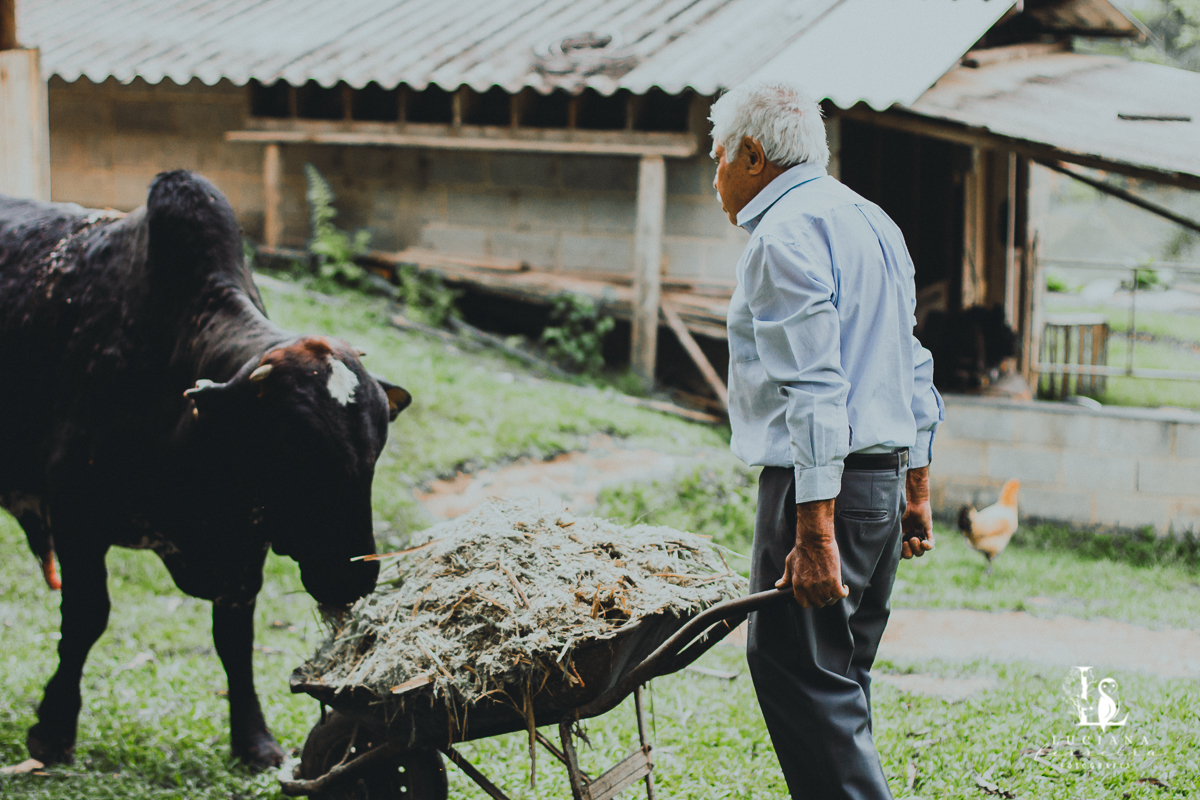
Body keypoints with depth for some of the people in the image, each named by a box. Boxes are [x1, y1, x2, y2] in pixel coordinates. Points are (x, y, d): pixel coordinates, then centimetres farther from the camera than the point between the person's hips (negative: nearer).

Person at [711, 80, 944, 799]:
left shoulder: (785, 233, -12)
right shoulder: (872, 221, 19)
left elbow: (814, 389, -20)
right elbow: (913, 368, 21)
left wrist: (814, 529, -23)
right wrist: (916, 488, 25)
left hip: (821, 479, -10)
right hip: (884, 475, 10)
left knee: (798, 677, -8)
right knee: (842, 678, 14)